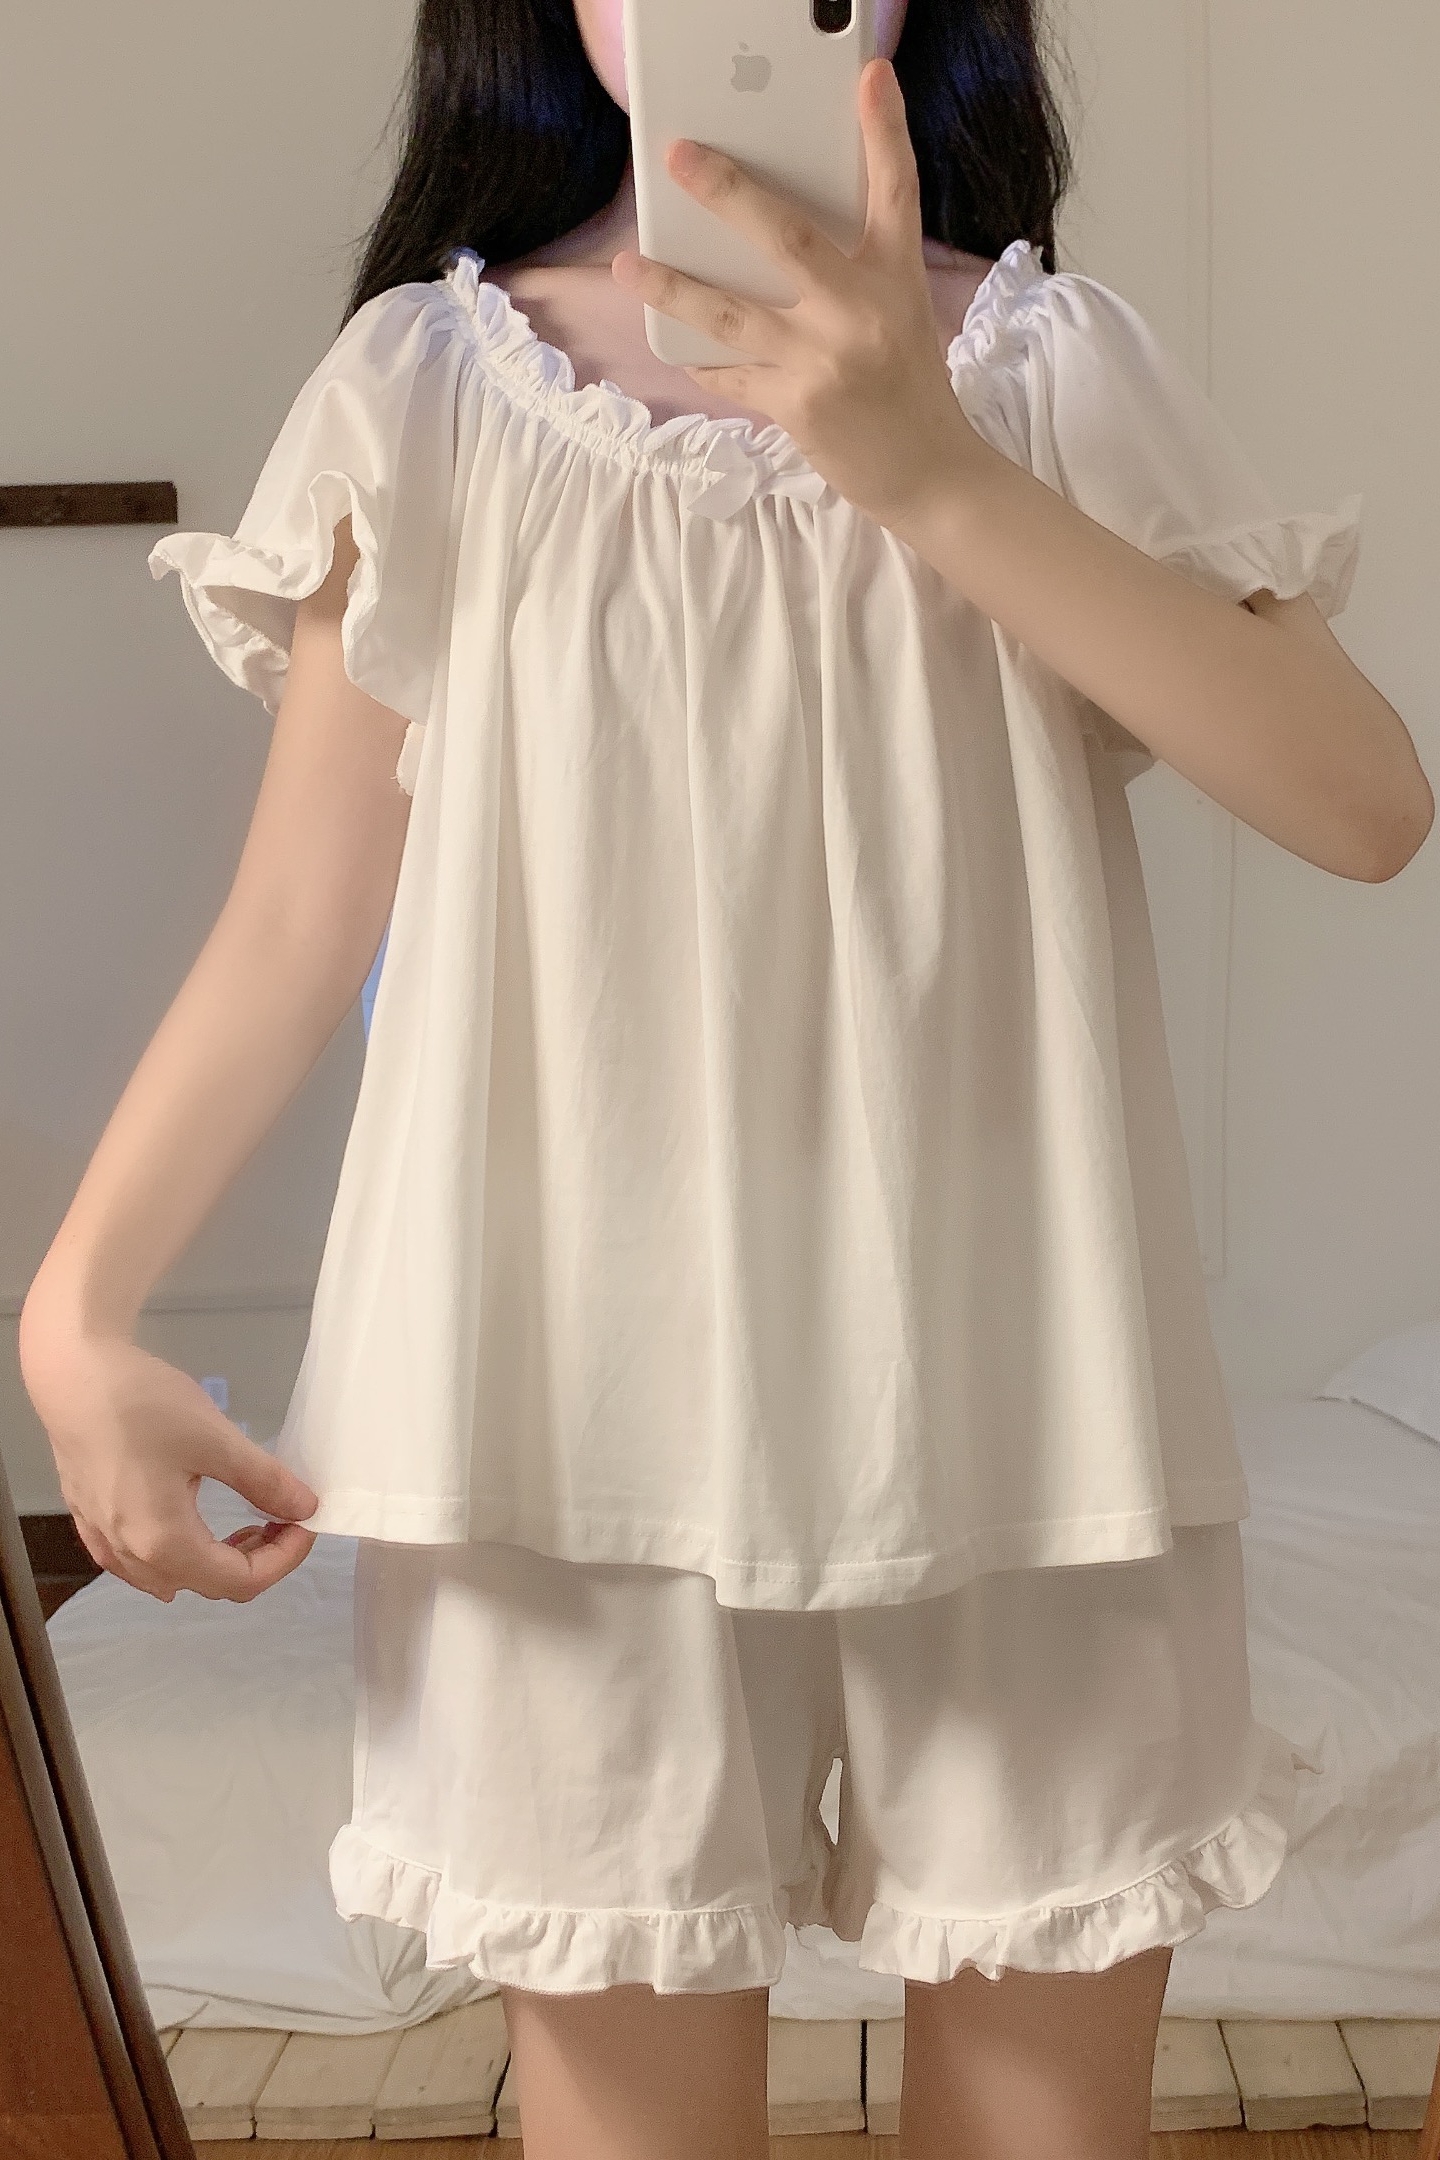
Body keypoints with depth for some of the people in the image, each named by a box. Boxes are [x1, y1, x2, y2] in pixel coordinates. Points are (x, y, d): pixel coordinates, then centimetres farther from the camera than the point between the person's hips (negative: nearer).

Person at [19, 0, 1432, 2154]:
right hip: (588, 1391, 0)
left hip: (1005, 1387, 1)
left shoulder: (1056, 368, 3)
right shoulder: (428, 386, 2)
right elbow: (299, 917, 2)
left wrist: (926, 464, -19)